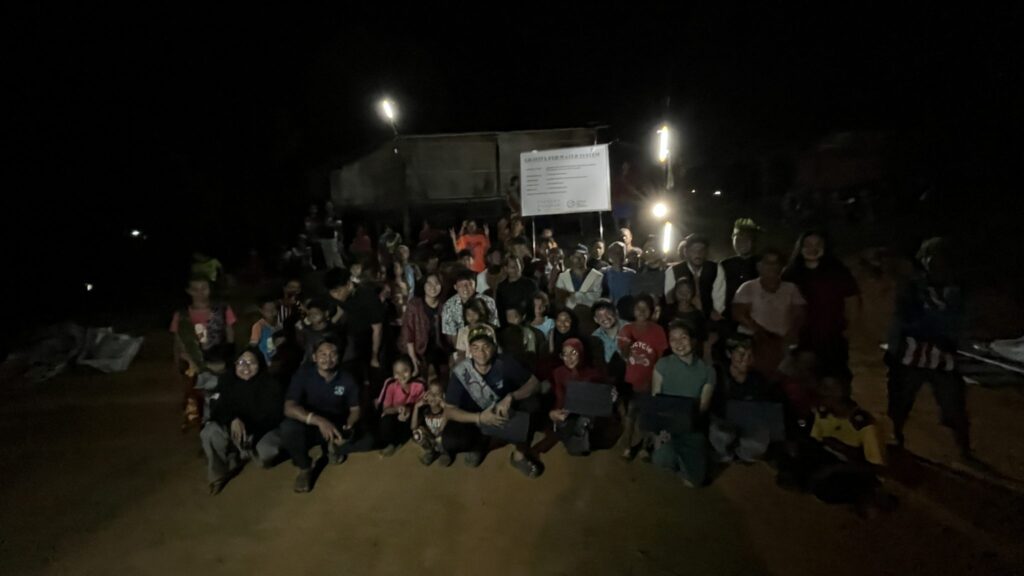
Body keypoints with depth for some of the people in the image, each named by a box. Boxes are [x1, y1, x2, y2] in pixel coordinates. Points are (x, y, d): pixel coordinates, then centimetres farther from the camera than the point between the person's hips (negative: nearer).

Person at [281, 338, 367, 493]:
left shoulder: (347, 379, -10)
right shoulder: (303, 374, -16)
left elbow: (355, 410, -2)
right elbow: (289, 408, -26)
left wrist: (348, 427, -26)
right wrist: (318, 420, -41)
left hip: (337, 428, 2)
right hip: (309, 427, -1)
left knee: (367, 440, -22)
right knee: (288, 427, -34)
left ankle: (333, 448, 10)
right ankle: (305, 467, -5)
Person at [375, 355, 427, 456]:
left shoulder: (419, 384, -22)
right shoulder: (390, 384, -25)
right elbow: (384, 408, -17)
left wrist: (409, 410, -30)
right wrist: (397, 409, -39)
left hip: (410, 416, 2)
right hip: (393, 413, -1)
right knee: (386, 422, -34)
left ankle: (394, 445, -4)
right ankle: (389, 443, 0)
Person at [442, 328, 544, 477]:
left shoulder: (504, 364, -21)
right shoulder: (461, 372, -23)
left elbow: (534, 383, -18)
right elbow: (449, 410, -21)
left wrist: (510, 397, -36)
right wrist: (479, 418, -37)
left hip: (504, 414, 1)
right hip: (475, 418, 0)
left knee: (532, 403, -28)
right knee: (450, 442, -30)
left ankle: (520, 455, -7)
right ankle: (480, 441, 7)